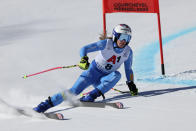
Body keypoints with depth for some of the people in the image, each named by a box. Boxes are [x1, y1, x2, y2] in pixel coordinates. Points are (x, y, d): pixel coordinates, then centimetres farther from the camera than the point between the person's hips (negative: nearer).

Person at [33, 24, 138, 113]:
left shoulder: (128, 52, -3)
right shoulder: (106, 43, -15)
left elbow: (128, 70, 13)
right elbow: (84, 49, -19)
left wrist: (131, 85, 6)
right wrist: (84, 59, -38)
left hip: (103, 79, 3)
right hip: (93, 72, -3)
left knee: (117, 75, -30)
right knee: (74, 91, -20)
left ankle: (90, 97, -32)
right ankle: (44, 106, -17)